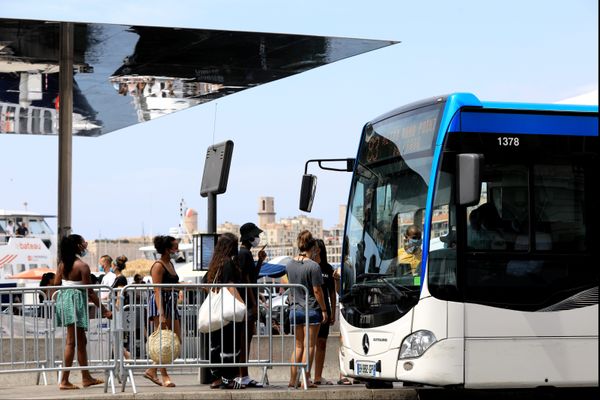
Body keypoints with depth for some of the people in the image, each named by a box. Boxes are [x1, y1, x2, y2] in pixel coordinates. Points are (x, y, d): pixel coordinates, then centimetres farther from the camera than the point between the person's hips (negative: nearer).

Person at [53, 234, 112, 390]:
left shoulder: (63, 263, 8)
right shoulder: (82, 266, -13)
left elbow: (56, 283, 9)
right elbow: (89, 291, -14)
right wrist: (104, 310, -9)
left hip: (63, 299, 8)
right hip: (76, 302, -8)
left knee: (81, 340, 16)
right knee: (72, 341, -5)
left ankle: (86, 377, 24)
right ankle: (64, 381, -6)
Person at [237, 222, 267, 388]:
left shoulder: (244, 254, 19)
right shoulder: (245, 254, -13)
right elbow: (246, 279, -19)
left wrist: (260, 261, 15)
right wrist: (254, 304, -20)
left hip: (248, 303, 10)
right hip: (247, 303, -10)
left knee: (246, 339, 11)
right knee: (245, 339, -9)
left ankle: (244, 377, 14)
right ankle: (243, 377, -8)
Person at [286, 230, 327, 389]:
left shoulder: (290, 264, 4)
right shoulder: (313, 266, -14)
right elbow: (317, 290, -14)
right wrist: (324, 310, -6)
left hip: (295, 309, 6)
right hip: (311, 310, -6)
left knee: (298, 346, 13)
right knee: (309, 346, 0)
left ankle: (293, 379, 11)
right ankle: (306, 380, -1)